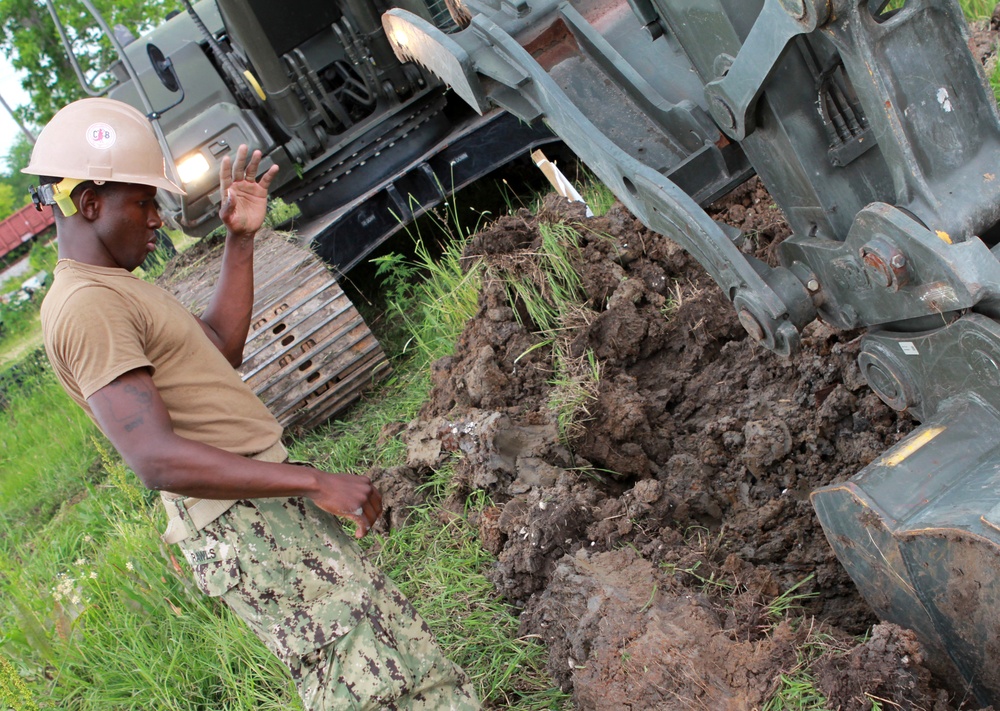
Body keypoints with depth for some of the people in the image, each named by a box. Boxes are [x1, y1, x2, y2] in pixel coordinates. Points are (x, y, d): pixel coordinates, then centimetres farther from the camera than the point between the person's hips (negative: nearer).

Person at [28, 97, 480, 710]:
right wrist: (314, 482, -25)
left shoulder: (112, 290, 19)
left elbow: (221, 344, 25)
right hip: (247, 524, -10)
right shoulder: (85, 307, -16)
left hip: (270, 505, 10)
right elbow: (156, 458, -25)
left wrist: (241, 240, 19)